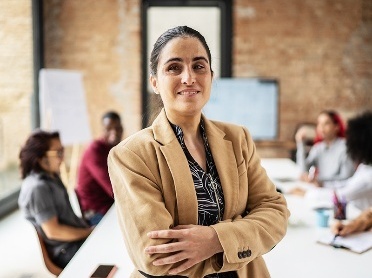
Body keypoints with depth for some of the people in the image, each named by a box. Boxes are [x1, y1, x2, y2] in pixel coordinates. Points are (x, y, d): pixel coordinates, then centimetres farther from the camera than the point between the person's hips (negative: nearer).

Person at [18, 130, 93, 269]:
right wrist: (89, 232, -15)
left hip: (75, 237, 9)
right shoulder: (38, 187, -21)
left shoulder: (52, 176, 8)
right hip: (66, 252, -9)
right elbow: (53, 231, -22)